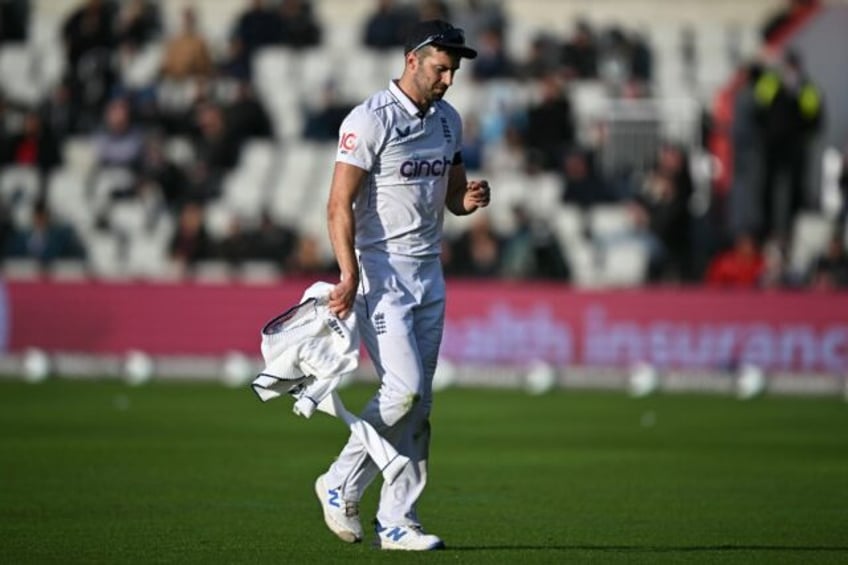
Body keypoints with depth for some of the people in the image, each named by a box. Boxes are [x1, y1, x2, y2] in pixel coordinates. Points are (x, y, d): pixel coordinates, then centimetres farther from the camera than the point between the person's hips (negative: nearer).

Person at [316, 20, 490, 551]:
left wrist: (470, 199, -3)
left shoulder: (449, 120, 11)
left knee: (420, 402, 5)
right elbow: (341, 204, -15)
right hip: (380, 269, -7)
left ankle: (396, 521, 10)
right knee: (404, 387, -17)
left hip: (429, 272, 7)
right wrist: (350, 275, -25)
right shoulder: (371, 120, -12)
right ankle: (341, 485, 2)